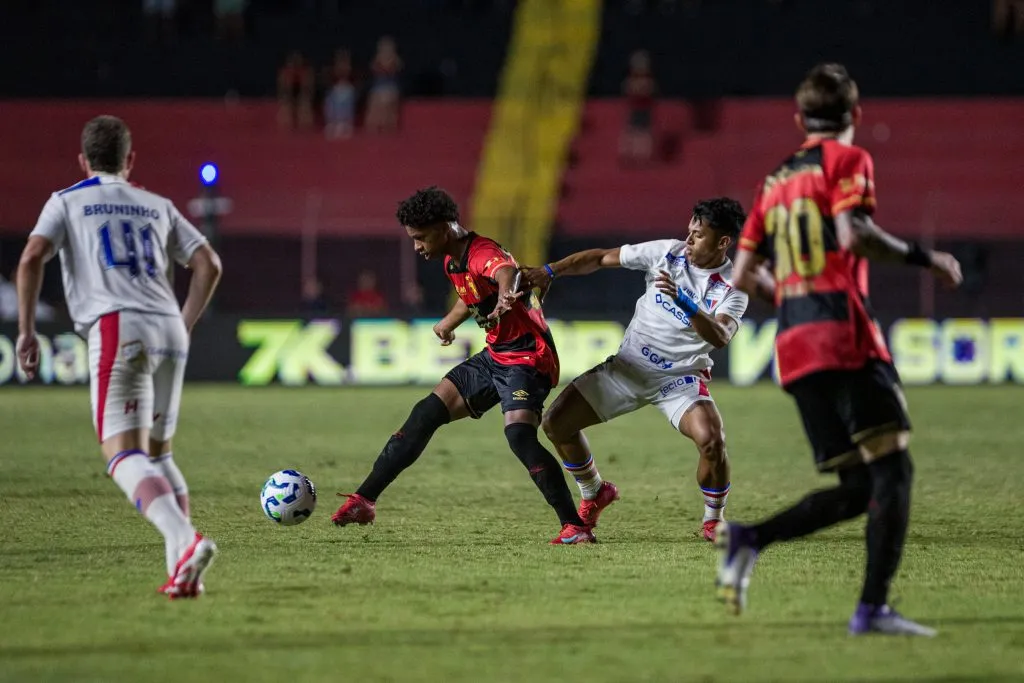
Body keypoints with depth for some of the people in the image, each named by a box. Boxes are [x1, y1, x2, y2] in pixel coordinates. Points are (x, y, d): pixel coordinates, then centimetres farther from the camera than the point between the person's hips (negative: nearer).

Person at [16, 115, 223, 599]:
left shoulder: (67, 202, 14)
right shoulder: (157, 206, 24)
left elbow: (32, 258, -2)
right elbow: (208, 264, 17)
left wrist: (26, 330, 2)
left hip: (117, 329, -4)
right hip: (169, 330, 4)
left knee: (125, 456, -12)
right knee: (157, 454, 16)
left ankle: (185, 541, -36)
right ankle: (182, 569, 3)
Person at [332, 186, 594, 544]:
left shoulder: (482, 253, -24)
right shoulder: (452, 262, 6)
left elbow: (506, 270, -50)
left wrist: (504, 297, -72)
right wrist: (448, 323, 16)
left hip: (529, 357, -10)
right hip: (495, 355, 10)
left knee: (519, 435, -28)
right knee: (426, 414, 6)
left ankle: (575, 526, -23)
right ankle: (364, 500, 13)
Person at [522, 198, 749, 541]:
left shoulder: (732, 288, -14)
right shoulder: (668, 252, -6)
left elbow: (720, 337, -32)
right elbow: (601, 258, 1)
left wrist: (682, 301, -45)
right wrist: (549, 271, -10)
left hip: (680, 377, -4)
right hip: (628, 367, 4)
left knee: (711, 440, -30)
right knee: (556, 422, -3)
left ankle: (713, 520, -2)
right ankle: (594, 494, 24)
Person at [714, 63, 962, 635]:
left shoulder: (776, 181, 22)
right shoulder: (848, 161, 3)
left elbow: (744, 275, 21)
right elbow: (854, 234, -16)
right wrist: (924, 258, -6)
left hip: (793, 347, 7)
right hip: (846, 336, -7)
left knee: (859, 489, 9)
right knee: (893, 469, -8)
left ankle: (750, 539, -9)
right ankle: (874, 607, -21)